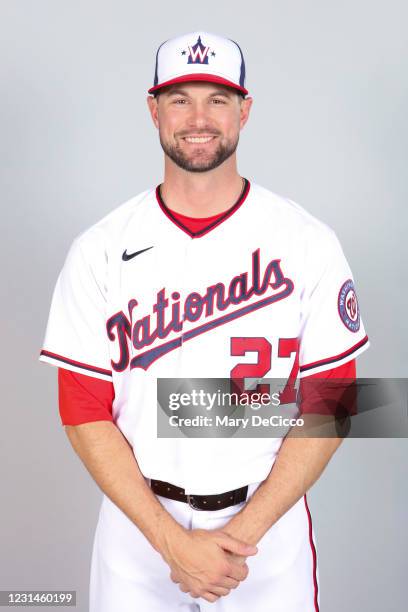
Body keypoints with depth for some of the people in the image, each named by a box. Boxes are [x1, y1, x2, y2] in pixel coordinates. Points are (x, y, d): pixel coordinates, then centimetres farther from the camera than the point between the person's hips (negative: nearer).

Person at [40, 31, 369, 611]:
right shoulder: (99, 251, -5)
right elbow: (84, 412, -5)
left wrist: (243, 533, -13)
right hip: (139, 521, 1)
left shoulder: (309, 243, -6)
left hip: (267, 521, 0)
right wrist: (173, 542, -13)